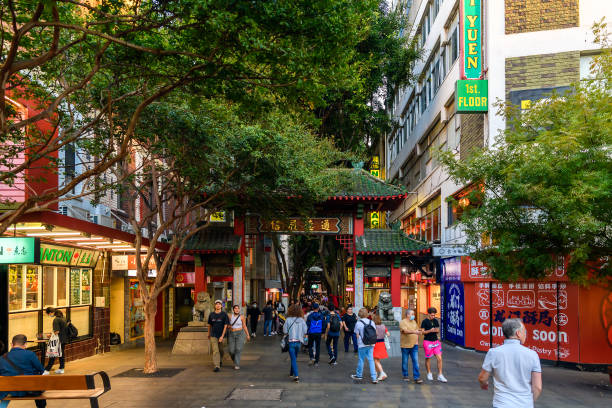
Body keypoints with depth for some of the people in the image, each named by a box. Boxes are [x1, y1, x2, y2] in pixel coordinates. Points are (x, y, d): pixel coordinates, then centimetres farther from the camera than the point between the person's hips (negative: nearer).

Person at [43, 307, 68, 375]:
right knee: (62, 353, 15)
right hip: (64, 339, 9)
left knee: (53, 355, -4)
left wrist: (51, 335, -5)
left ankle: (47, 370, 0)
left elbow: (57, 331, -21)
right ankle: (61, 368, 22)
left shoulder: (56, 320, -19)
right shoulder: (63, 317, 8)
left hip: (59, 340, -9)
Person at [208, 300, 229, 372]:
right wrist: (208, 334, 22)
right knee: (215, 351, -9)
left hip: (221, 335, -1)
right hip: (213, 335, 1)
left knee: (220, 350, 14)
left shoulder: (224, 314, -7)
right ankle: (217, 366, -11)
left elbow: (225, 326, -10)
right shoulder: (211, 314, 1)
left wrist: (222, 336, -16)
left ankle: (220, 360, 42)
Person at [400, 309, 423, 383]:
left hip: (414, 345, 4)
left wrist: (417, 340, 7)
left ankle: (416, 377, -5)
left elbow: (417, 330, 19)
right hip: (405, 345, -4)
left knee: (416, 361, -4)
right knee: (405, 361, 7)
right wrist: (413, 332, -40)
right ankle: (405, 375, 23)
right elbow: (405, 331, -25)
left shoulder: (414, 322, 12)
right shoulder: (402, 322, -9)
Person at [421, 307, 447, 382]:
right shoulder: (425, 321, -7)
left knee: (439, 358, -3)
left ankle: (440, 375, 2)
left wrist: (437, 330, -9)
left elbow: (438, 330, 15)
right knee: (428, 358, 7)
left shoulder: (435, 321, 8)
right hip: (428, 342, -4)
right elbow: (422, 332, -8)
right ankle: (429, 374, 25)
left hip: (436, 341, 4)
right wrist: (430, 330, -23)